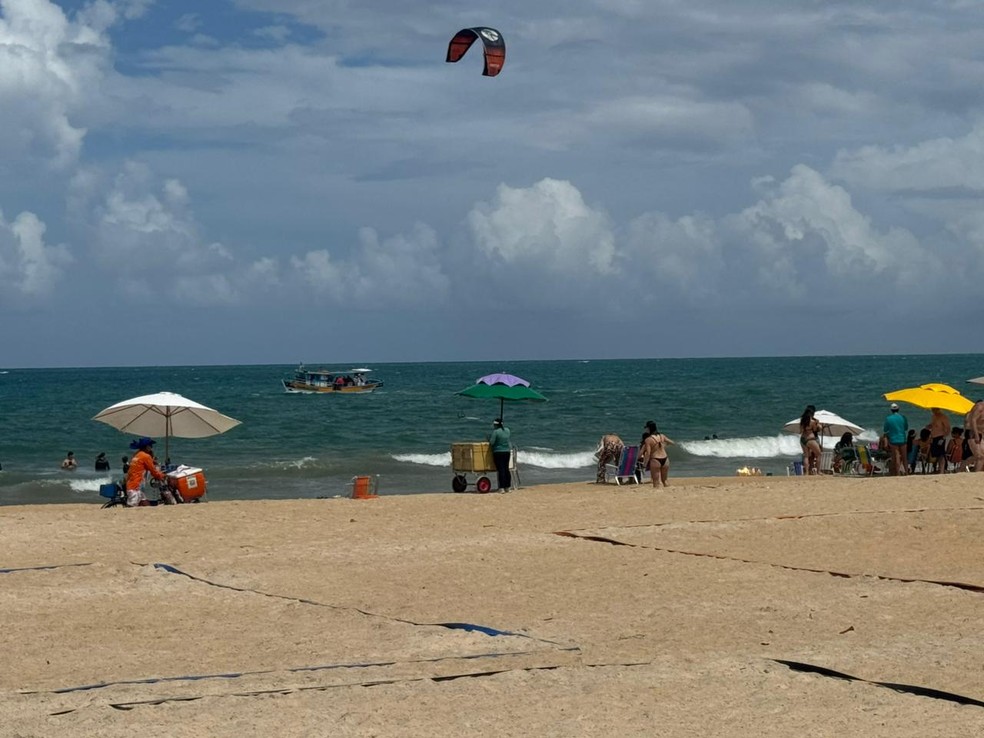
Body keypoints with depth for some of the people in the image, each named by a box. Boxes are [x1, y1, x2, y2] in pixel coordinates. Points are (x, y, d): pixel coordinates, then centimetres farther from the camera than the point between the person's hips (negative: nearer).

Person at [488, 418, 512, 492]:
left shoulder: (495, 432, -13)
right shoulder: (507, 430, 6)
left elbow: (491, 442, -16)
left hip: (498, 452, -6)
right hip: (507, 452, 6)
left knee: (500, 470, -4)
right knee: (506, 469, 12)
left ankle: (502, 488, -5)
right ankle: (508, 487, 15)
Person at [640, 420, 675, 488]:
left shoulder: (648, 439, -9)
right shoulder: (662, 436, 7)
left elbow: (648, 453, -14)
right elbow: (673, 443, 19)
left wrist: (645, 463, -4)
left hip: (655, 460, -6)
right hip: (665, 459, 6)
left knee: (657, 482, -4)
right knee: (664, 481, 17)